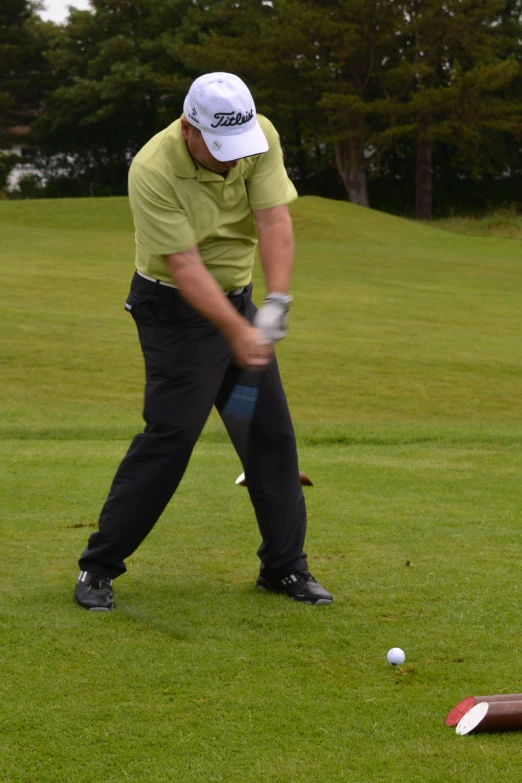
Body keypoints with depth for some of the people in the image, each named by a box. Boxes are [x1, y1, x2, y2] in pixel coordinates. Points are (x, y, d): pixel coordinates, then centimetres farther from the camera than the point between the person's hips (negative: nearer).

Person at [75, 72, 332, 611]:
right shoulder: (152, 172, -27)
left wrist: (276, 302, -32)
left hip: (236, 297, 6)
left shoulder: (261, 136, -12)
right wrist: (238, 332, -35)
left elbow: (274, 222, -18)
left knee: (271, 430, 4)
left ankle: (284, 566, 15)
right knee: (170, 433, -13)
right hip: (175, 306, -6)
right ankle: (99, 567, -2)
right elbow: (184, 267, -28)